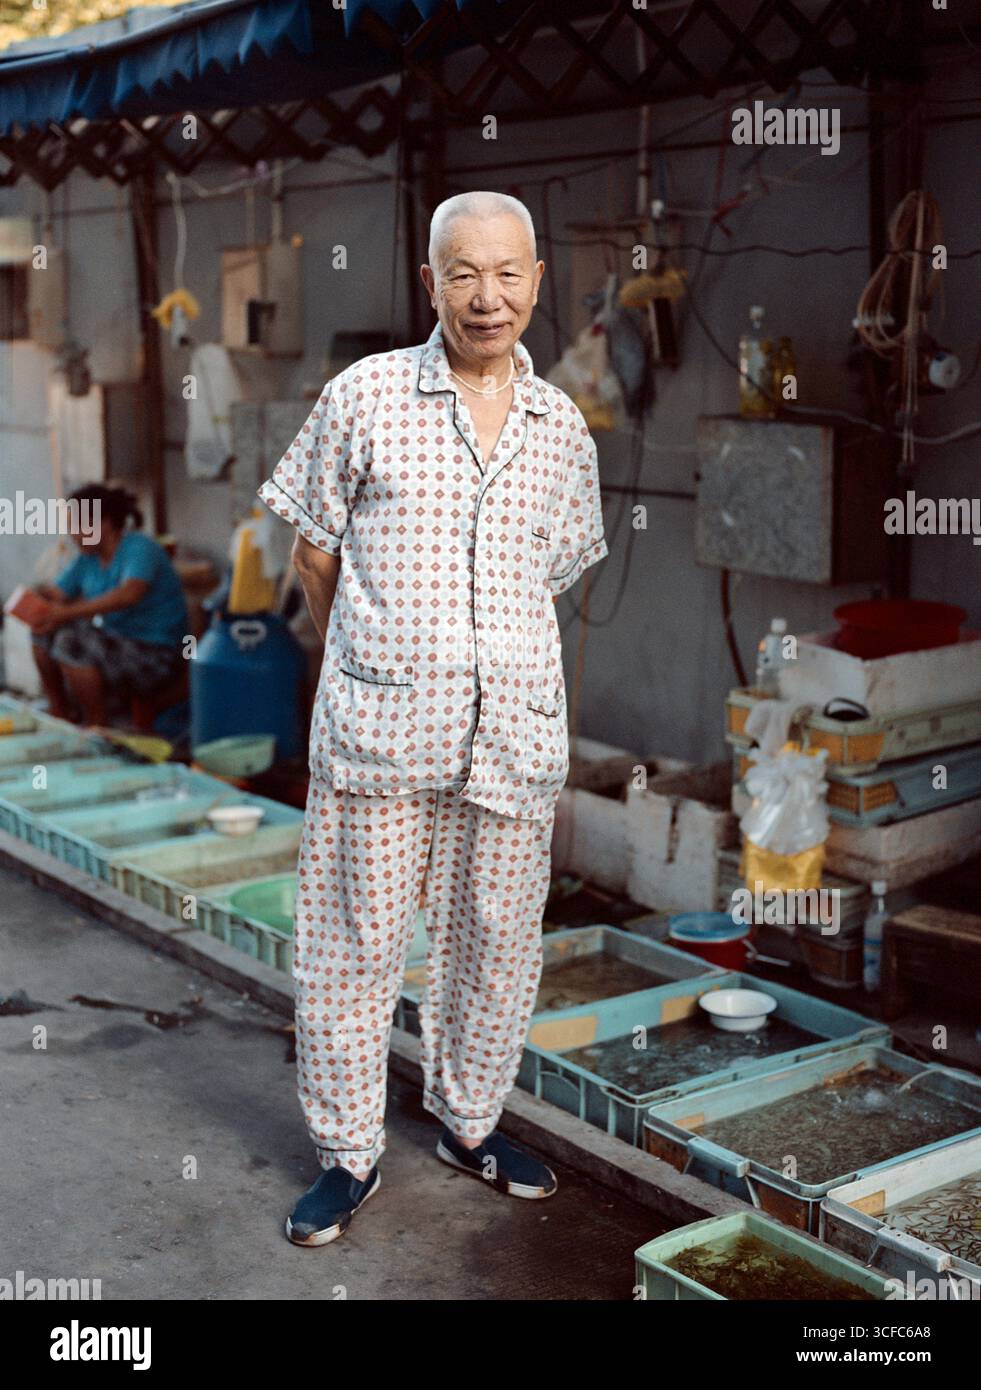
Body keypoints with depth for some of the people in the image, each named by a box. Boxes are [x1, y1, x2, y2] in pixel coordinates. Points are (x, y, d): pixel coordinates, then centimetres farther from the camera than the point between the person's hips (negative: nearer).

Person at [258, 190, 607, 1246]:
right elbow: (313, 548, 7)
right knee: (355, 941, 4)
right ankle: (349, 1153, 21)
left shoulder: (563, 427, 8)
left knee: (497, 940, 13)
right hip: (378, 722, -3)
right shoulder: (363, 396, -1)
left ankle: (468, 1122, 34)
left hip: (514, 724, 3)